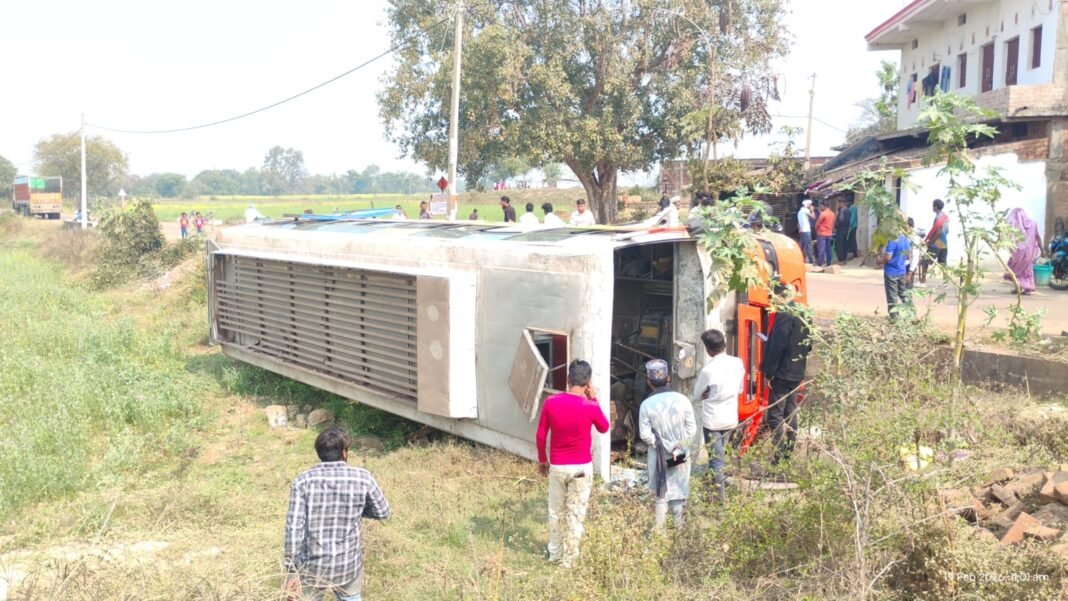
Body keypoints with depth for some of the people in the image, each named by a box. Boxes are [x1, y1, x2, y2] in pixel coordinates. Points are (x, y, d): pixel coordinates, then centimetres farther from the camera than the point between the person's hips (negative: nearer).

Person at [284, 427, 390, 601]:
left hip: (312, 565, 0)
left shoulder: (302, 481, -12)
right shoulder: (362, 478, -11)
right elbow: (382, 512, 2)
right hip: (348, 564, 1)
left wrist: (292, 571, -10)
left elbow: (294, 528, -15)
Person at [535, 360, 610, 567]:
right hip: (581, 467, -2)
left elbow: (540, 436, -1)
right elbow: (604, 428, 7)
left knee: (556, 512, 18)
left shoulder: (550, 402, -9)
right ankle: (569, 558, 16)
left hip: (557, 466, 2)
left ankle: (554, 553, 30)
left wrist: (542, 460, 14)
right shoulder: (590, 407, -14)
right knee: (576, 514, 9)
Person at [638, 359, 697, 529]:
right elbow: (691, 429, -7)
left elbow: (645, 435, -13)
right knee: (678, 493, 15)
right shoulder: (682, 400, -12)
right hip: (681, 454, 1)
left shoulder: (647, 405, -15)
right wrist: (678, 444, -1)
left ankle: (659, 528, 17)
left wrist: (659, 443, -3)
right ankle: (678, 526, 23)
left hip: (659, 456, -1)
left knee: (661, 494, 14)